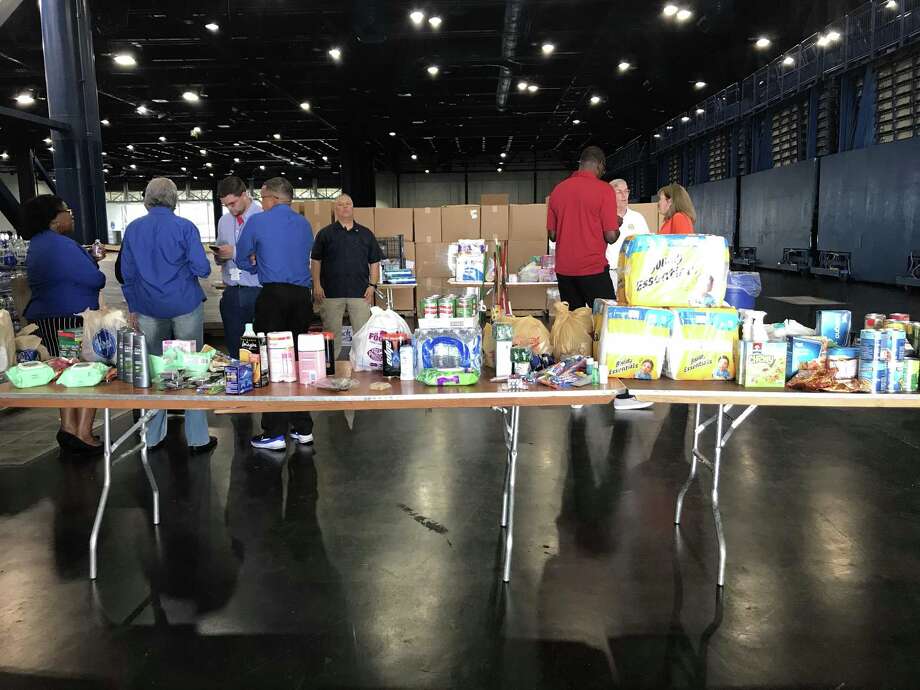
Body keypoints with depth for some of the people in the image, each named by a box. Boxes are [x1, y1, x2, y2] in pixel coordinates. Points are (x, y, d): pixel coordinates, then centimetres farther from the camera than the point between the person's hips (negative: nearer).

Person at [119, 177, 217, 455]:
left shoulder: (133, 229, 4)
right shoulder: (185, 227, -7)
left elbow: (126, 273, 8)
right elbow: (202, 268, -11)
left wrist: (133, 307, 17)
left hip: (148, 309, 3)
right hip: (185, 306, -3)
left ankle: (154, 437, 19)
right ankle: (197, 438, 6)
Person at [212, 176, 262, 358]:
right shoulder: (224, 221, 15)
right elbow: (220, 260, 20)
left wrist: (235, 253, -15)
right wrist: (219, 256, -4)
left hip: (257, 293, -6)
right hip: (231, 293, 6)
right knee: (233, 349, 9)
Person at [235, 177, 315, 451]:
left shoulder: (257, 221, 1)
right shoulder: (304, 224, 14)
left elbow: (242, 260, 10)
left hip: (273, 296, -5)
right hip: (302, 296, 5)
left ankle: (274, 433, 1)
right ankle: (303, 428, 16)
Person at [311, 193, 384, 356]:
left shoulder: (366, 234, 12)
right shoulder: (325, 234, 8)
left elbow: (374, 262, 12)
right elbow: (316, 261, 6)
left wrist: (372, 285, 1)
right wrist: (317, 286, -3)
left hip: (360, 292, 1)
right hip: (331, 292, -1)